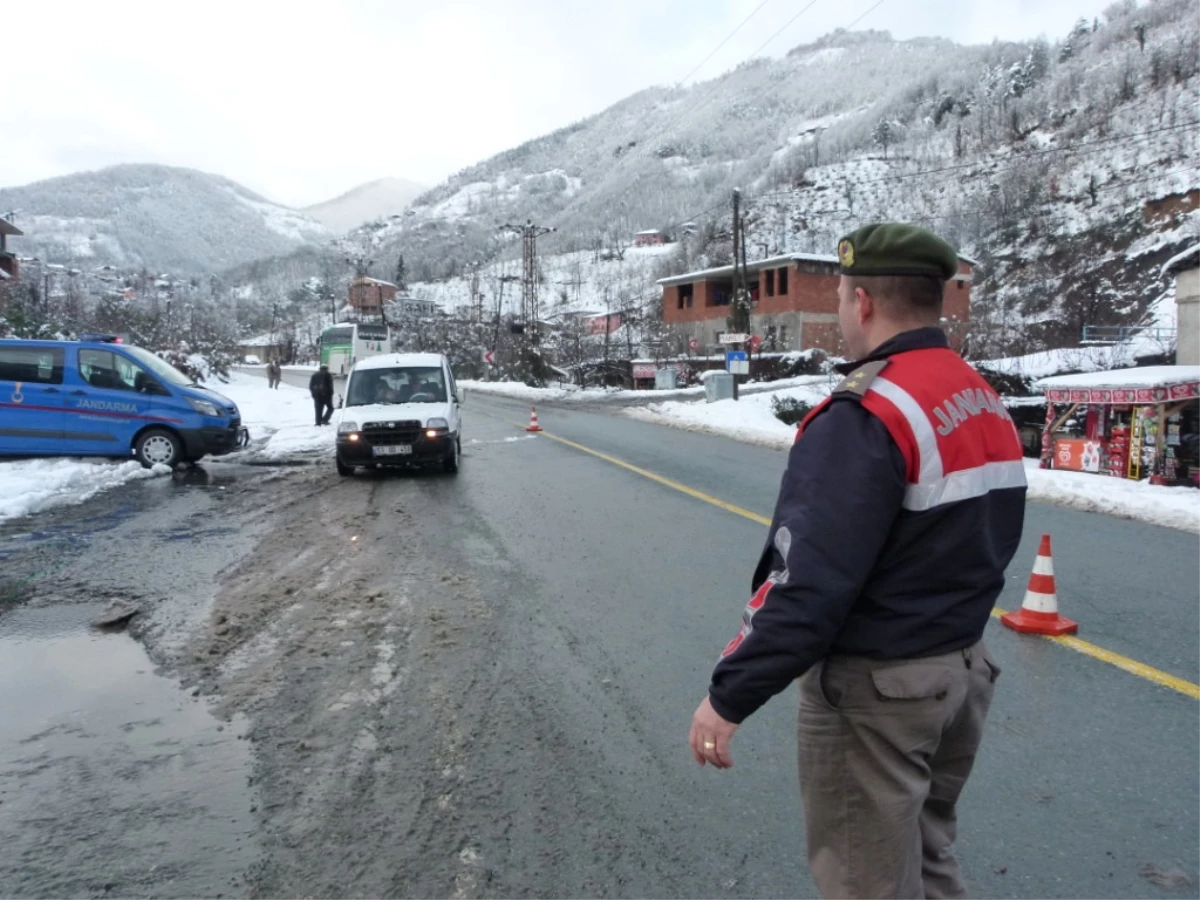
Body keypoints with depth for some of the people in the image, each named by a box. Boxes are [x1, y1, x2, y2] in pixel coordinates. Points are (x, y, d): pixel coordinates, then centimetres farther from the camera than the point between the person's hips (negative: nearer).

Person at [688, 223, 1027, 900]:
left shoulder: (866, 415, -24)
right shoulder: (988, 404, 6)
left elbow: (807, 583, -27)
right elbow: (986, 546, 13)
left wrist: (730, 696, -19)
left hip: (874, 689, -9)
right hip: (965, 667, 9)